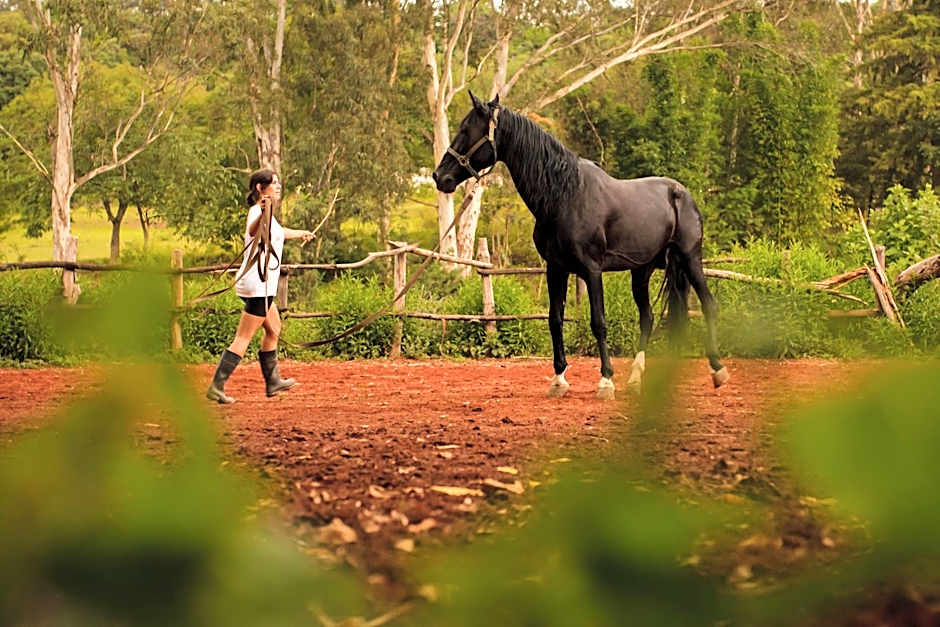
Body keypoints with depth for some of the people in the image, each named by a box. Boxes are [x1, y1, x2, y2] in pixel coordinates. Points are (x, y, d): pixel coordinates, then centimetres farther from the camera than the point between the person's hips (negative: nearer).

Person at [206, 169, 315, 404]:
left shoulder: (266, 213, 16)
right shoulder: (258, 212, -15)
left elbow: (278, 232, 39)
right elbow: (253, 230, -40)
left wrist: (301, 233, 57)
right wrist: (262, 214, -62)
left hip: (261, 285, 11)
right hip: (258, 285, -11)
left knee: (273, 330, 24)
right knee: (243, 338, -9)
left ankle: (272, 381, 36)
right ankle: (216, 388, -11)